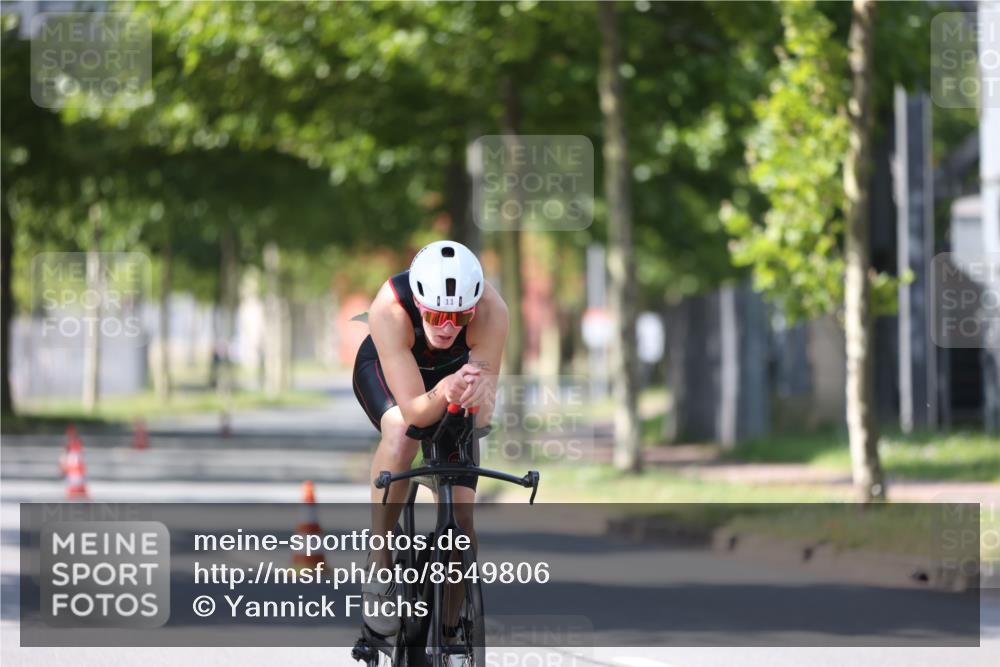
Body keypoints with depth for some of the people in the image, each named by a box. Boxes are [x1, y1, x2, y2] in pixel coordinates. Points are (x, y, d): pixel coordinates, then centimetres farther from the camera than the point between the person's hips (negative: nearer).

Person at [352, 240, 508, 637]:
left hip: (455, 369, 2)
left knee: (461, 519, -8)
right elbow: (413, 412, -41)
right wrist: (444, 392, -62)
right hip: (386, 369, -2)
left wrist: (478, 392, -57)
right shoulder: (390, 309, -41)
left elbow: (483, 418, -34)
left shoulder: (490, 310, -37)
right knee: (401, 434, -37)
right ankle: (379, 566, -22)